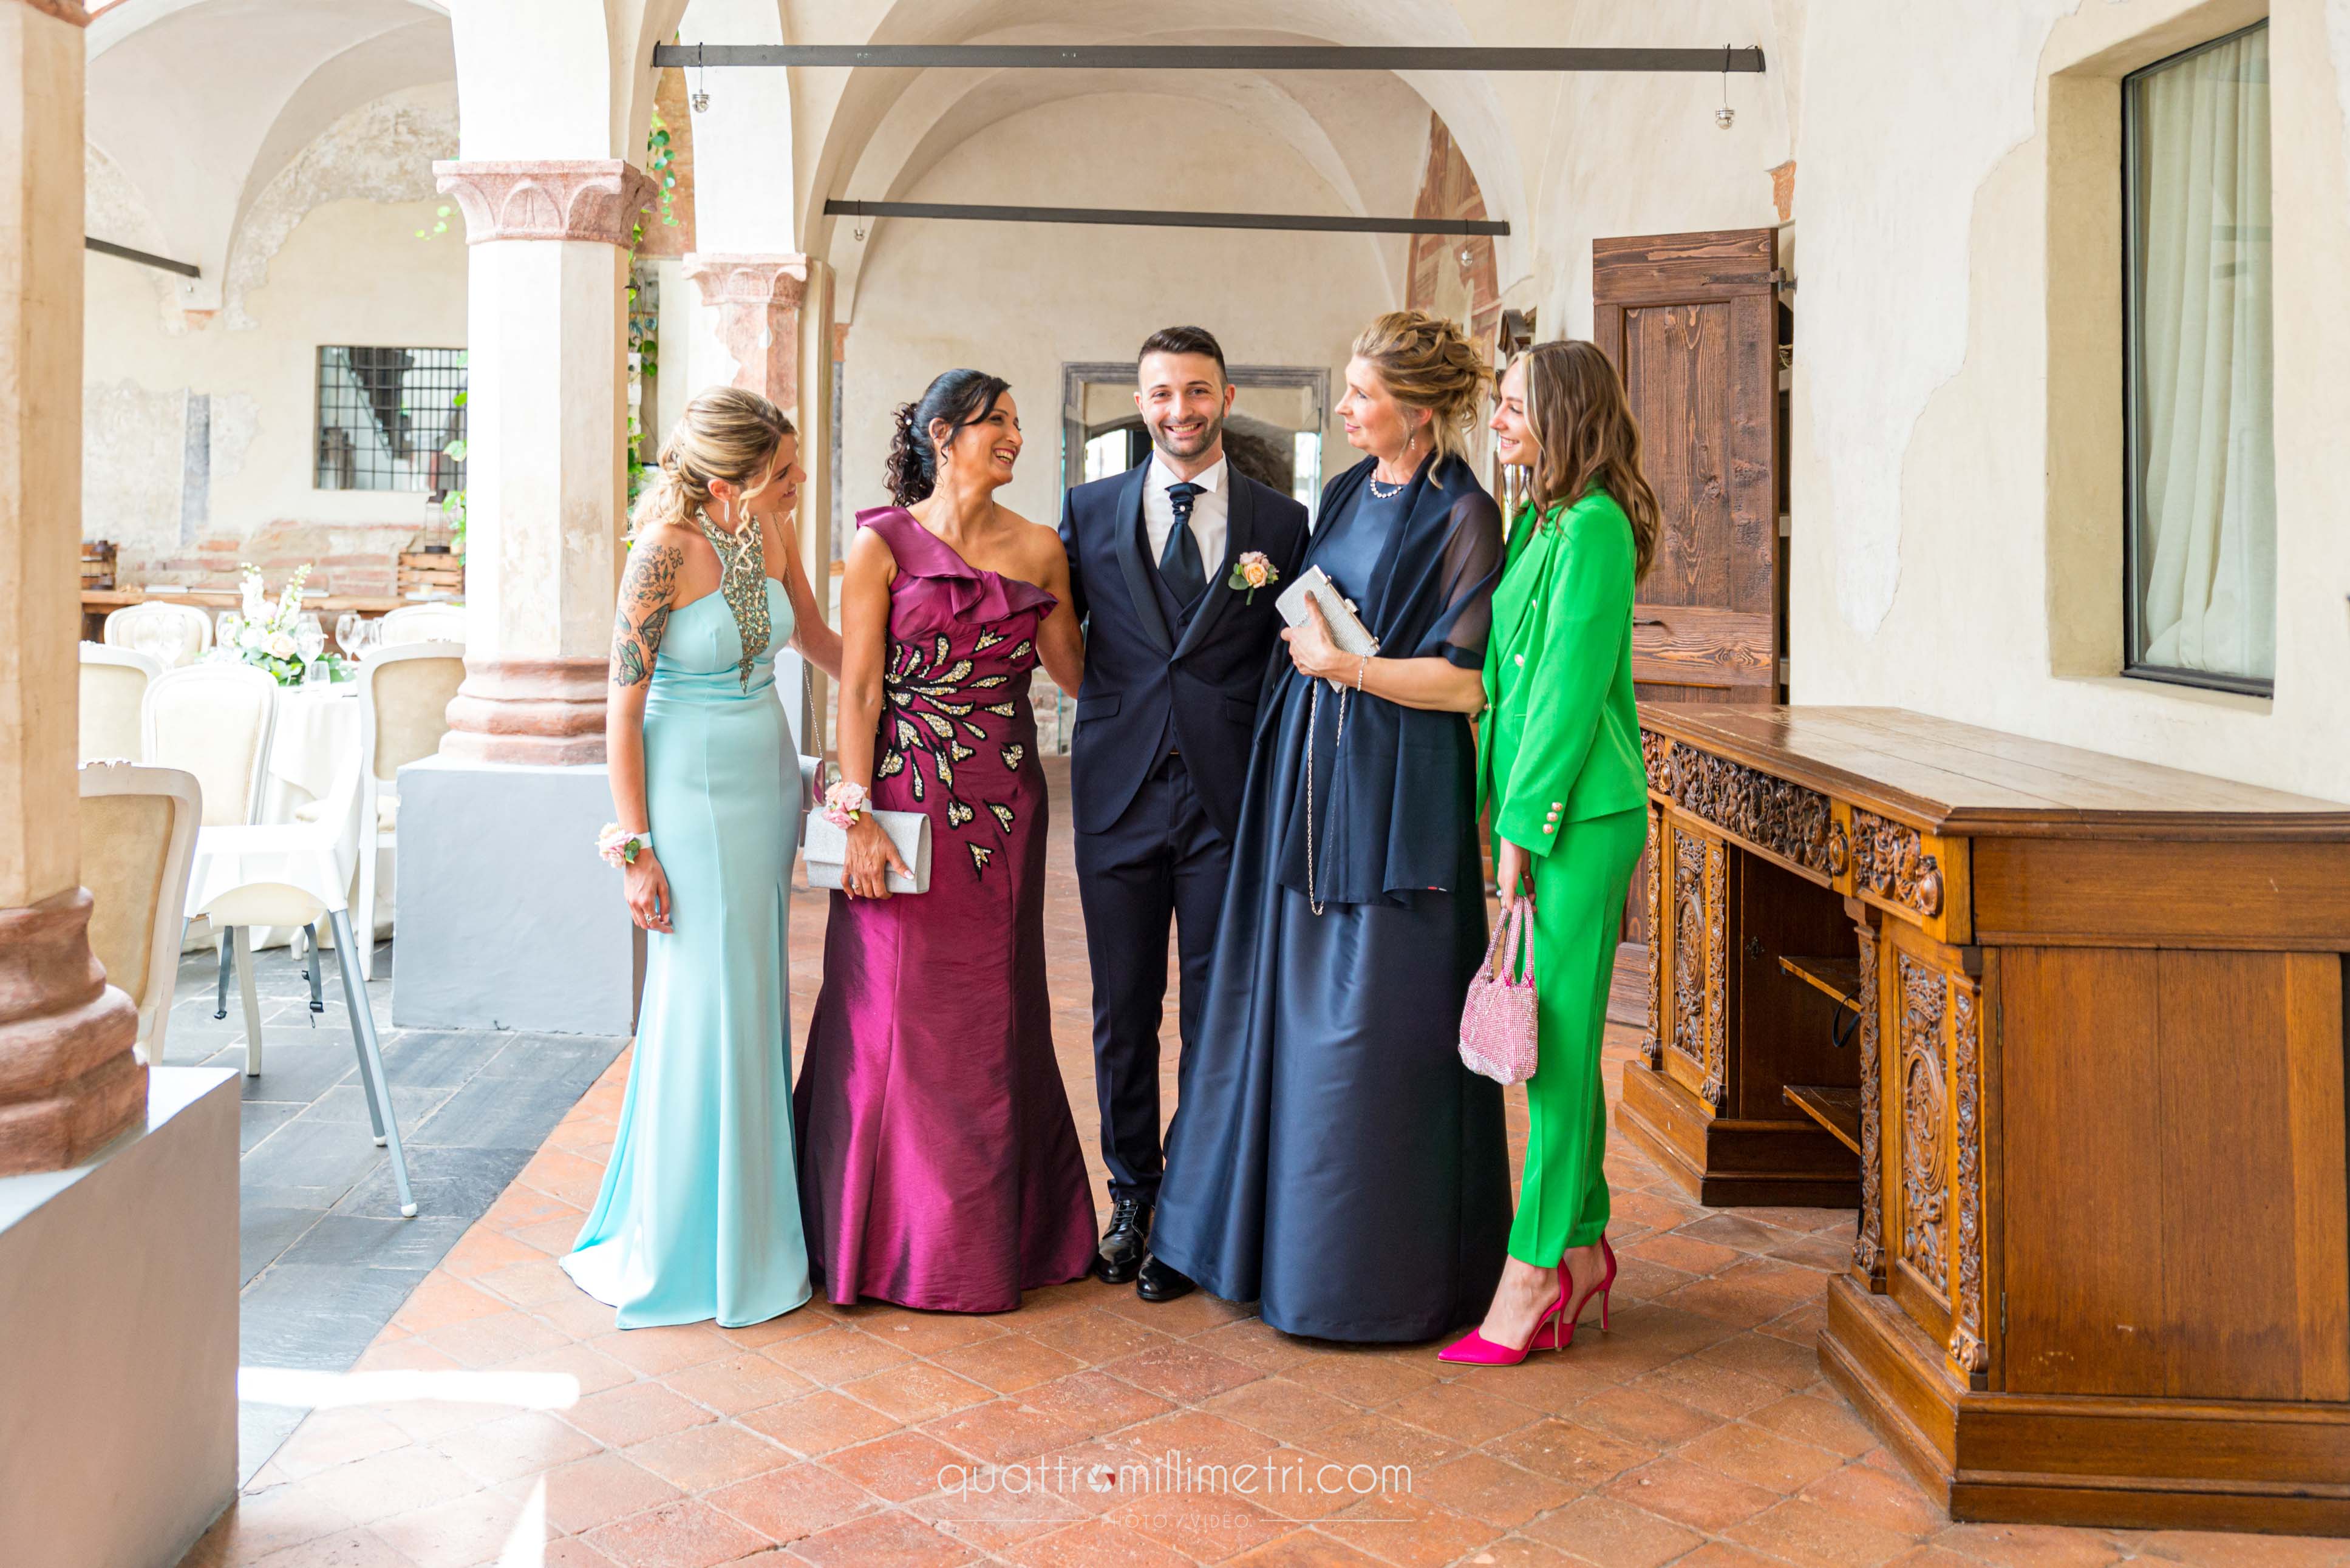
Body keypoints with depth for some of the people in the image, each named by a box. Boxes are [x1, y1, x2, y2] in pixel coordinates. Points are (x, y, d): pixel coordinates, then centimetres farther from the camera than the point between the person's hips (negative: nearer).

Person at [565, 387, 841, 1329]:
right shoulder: (666, 552, -17)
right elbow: (624, 705, -14)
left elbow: (813, 634, 21)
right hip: (691, 788, -7)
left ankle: (749, 1222, 24)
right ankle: (677, 1245, 13)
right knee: (701, 1006, -2)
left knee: (757, 1002, 11)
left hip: (767, 778, 7)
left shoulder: (772, 534, 2)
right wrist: (634, 847, -15)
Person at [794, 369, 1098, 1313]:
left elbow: (1079, 671, 9)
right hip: (906, 802, -3)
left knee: (995, 1011, 10)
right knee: (899, 1013, 2)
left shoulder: (1039, 550, 9)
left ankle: (999, 1228, 24)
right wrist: (858, 815, -12)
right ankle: (897, 1238, 18)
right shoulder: (883, 545, -1)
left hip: (1004, 807, 3)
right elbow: (858, 689, -6)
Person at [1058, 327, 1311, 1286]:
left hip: (1229, 801, -1)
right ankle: (1133, 1197, 25)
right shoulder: (1090, 512, 8)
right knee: (1123, 1013, 9)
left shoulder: (1281, 523, 4)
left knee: (1219, 1016, 4)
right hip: (1119, 794, 1)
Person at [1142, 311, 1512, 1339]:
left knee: (1376, 1030, -1)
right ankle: (1234, 1228, 24)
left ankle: (1374, 1270, 13)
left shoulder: (1461, 516, -9)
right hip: (1305, 784, 7)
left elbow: (1466, 683, -14)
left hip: (1395, 798, -7)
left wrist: (1342, 664, -11)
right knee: (1278, 1004, 11)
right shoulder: (1344, 494, 13)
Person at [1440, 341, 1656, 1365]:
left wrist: (1523, 825, -14)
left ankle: (1537, 1267, 5)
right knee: (1552, 1038, 13)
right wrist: (1505, 812, 14)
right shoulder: (1540, 523, 16)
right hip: (1539, 800, 9)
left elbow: (1570, 688, -16)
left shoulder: (1593, 528, -13)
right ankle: (1581, 1246, 23)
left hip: (1579, 812, -9)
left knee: (1556, 1036, -3)